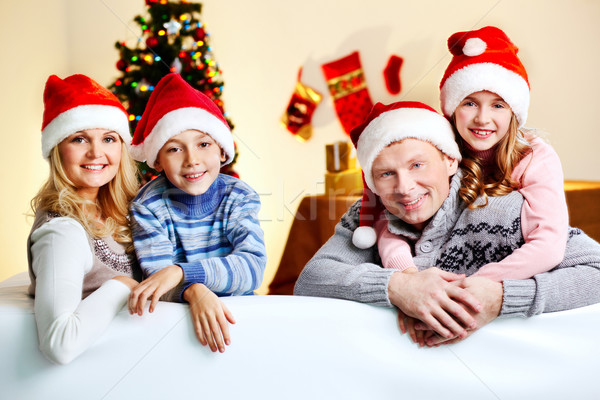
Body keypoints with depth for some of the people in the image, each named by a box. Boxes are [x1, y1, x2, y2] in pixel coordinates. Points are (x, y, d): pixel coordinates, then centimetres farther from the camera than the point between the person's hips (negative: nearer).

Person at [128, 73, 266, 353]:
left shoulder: (239, 196, -3)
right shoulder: (148, 207, -6)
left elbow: (252, 266, -16)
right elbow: (158, 276, -14)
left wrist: (182, 272, -27)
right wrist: (194, 292, -35)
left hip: (239, 310, 1)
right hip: (176, 318, -1)